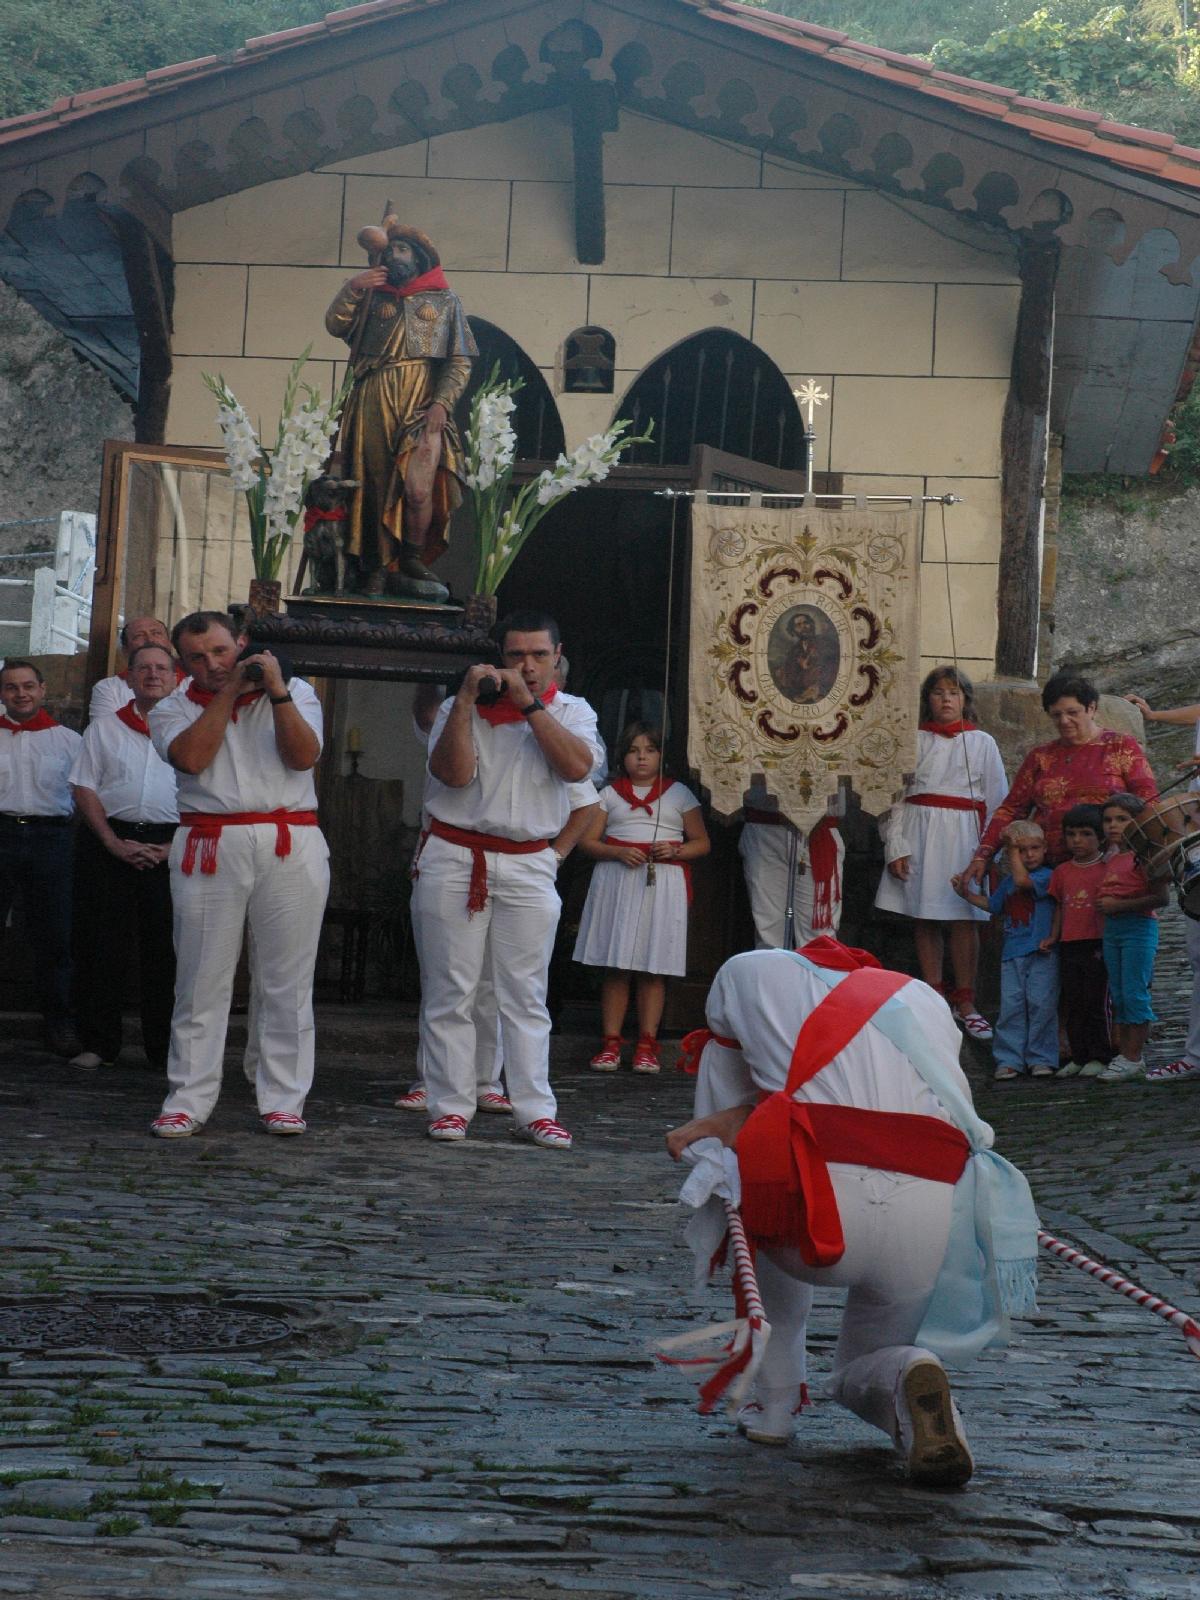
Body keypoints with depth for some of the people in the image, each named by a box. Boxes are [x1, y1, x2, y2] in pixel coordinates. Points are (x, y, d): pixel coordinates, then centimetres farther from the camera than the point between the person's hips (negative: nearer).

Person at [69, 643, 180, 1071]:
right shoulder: (105, 728, 13)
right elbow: (84, 789, 6)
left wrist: (176, 846, -8)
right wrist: (114, 843, -7)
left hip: (171, 848, -1)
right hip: (110, 844, 1)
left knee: (166, 950, -2)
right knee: (102, 946, -2)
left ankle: (166, 1048, 4)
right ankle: (98, 1044, 4)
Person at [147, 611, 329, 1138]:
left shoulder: (295, 693, 13)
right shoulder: (173, 709, 12)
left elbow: (303, 756, -3)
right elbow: (192, 756, -8)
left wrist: (276, 692, -9)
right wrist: (229, 692, -3)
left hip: (290, 847, 0)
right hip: (209, 850, 0)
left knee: (285, 981, 1)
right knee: (202, 980, -1)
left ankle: (282, 1100, 6)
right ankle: (187, 1102, 3)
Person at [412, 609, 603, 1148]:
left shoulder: (571, 711, 9)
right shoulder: (461, 708, 4)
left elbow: (577, 766, -11)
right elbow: (453, 772, -11)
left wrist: (529, 704, -12)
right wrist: (467, 699, -16)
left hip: (527, 866, 1)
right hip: (454, 860, -1)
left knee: (525, 996, 1)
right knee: (450, 992, 0)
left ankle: (535, 1110, 2)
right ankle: (450, 1106, 5)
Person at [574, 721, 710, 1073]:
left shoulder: (679, 794, 11)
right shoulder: (609, 793, 12)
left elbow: (702, 842, 10)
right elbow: (587, 840, 6)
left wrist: (675, 850, -10)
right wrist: (619, 852, -12)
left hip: (662, 883, -1)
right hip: (616, 882, 1)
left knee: (653, 968, -2)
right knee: (615, 967, -1)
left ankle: (646, 1045, 0)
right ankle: (611, 1042, 1)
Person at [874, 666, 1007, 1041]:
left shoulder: (982, 743, 10)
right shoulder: (913, 740, 9)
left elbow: (997, 799, 8)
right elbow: (894, 795, 6)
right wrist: (896, 846, -3)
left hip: (962, 833, -1)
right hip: (918, 831, 1)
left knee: (963, 919, -5)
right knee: (924, 918, 1)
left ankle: (964, 1002, 1)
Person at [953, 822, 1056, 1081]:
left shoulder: (1046, 875, -5)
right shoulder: (1007, 881, 17)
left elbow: (1023, 881, -22)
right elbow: (993, 905, 31)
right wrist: (967, 893, 24)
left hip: (1041, 953, -5)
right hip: (1012, 954, 5)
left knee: (1041, 1004, -5)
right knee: (1011, 1007, 1)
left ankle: (1041, 1058, 3)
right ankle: (1009, 1060, 4)